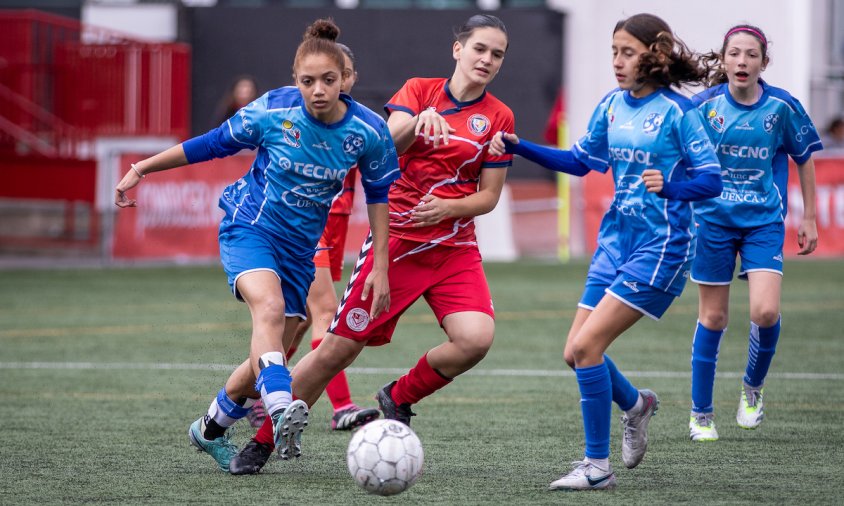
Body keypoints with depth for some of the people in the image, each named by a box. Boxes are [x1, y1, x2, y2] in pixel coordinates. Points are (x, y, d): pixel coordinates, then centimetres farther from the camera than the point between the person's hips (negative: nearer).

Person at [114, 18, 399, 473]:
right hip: (249, 227, -3)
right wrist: (142, 169, 2)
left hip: (300, 247, 3)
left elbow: (378, 193, 4)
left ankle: (210, 430, 27)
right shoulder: (272, 111, -16)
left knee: (269, 358, 2)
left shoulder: (368, 132, -12)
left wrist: (380, 268, 3)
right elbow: (213, 144, -2)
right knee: (270, 307, -34)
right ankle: (281, 412, -51)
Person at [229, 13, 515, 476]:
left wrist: (448, 207, -14)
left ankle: (399, 397, 4)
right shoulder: (419, 90, 1)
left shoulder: (498, 117, 4)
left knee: (476, 338, -24)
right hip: (395, 241, -2)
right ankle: (263, 441, 12)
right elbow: (388, 144, -15)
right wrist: (420, 120, -35)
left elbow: (489, 195, 5)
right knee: (338, 348, -3)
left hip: (455, 249, 2)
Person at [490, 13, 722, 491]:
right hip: (617, 240, 7)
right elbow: (580, 161, 20)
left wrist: (670, 186, -33)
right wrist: (518, 147, 11)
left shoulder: (678, 112, -12)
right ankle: (636, 404, 35)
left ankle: (597, 467, -5)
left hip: (661, 246, -7)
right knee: (576, 353, 4)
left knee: (587, 345, -15)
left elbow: (712, 180, -14)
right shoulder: (612, 106, 7)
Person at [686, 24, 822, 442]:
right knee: (713, 317, 5)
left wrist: (809, 218, 9)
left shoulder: (781, 106, -7)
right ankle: (701, 415, 17)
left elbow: (804, 157, 7)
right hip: (713, 219, 0)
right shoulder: (704, 105, -8)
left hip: (764, 222, 0)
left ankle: (753, 388, 13)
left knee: (766, 311, -16)